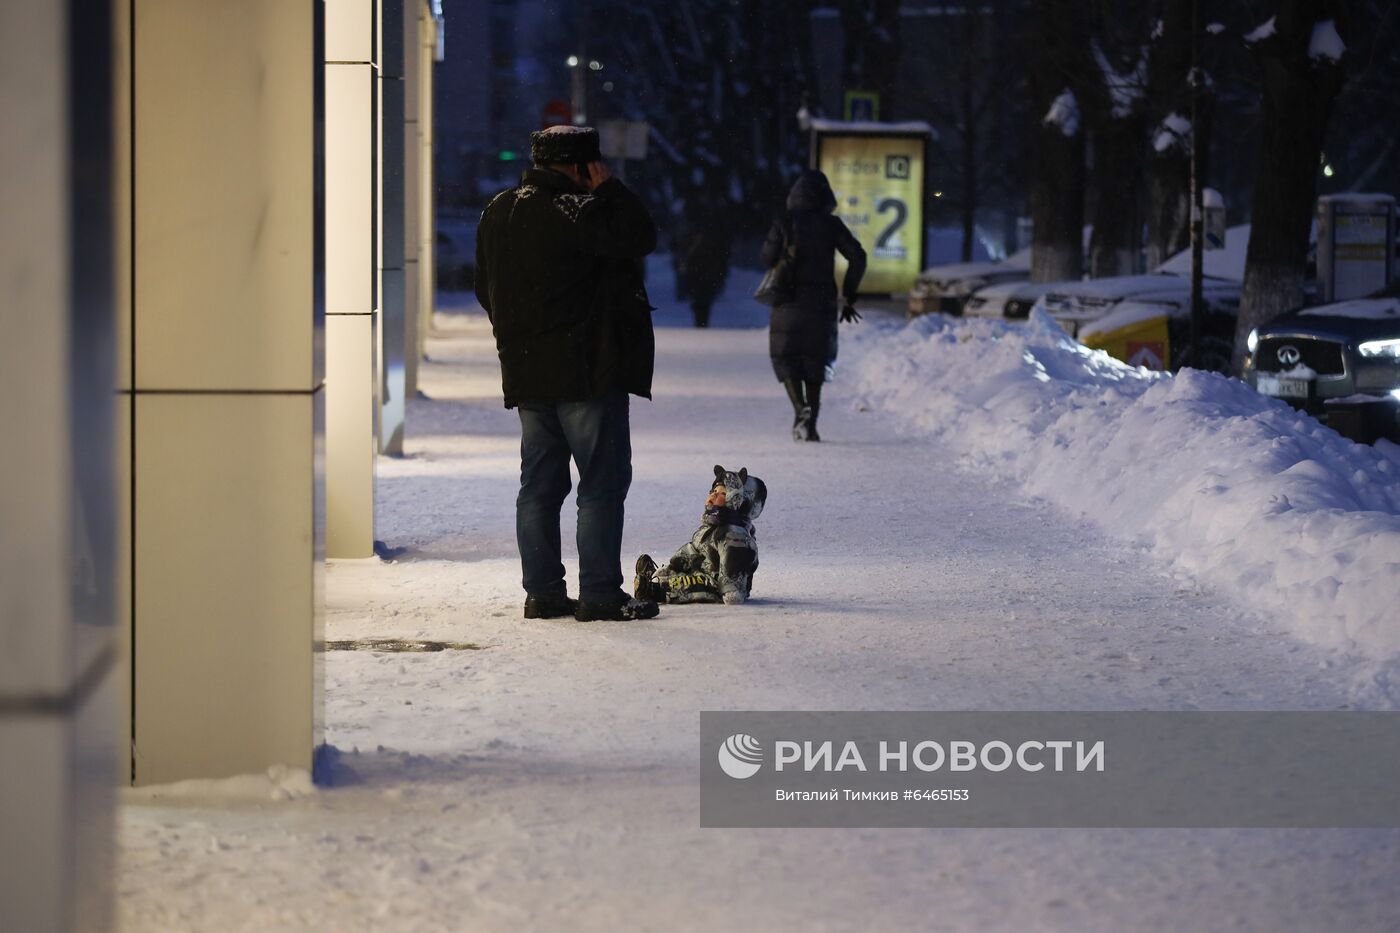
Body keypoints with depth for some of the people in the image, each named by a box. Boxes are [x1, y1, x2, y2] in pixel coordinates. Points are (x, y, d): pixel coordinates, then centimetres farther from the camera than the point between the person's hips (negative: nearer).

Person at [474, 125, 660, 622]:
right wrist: (609, 187, -6)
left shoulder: (497, 213, 11)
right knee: (603, 480, -3)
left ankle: (542, 591, 12)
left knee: (540, 483, 11)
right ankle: (599, 593, -4)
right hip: (585, 372, -8)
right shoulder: (573, 211, -16)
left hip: (526, 373, 8)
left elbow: (486, 288, 18)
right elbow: (640, 236, -17)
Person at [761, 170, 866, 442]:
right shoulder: (831, 225, 0)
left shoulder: (785, 222, -4)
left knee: (785, 357, 8)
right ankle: (810, 424, 5)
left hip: (789, 302, -2)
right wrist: (848, 297, 2)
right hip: (822, 303, 2)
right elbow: (857, 257, -5)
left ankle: (800, 408, -16)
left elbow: (768, 259, -5)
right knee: (814, 361, 12)